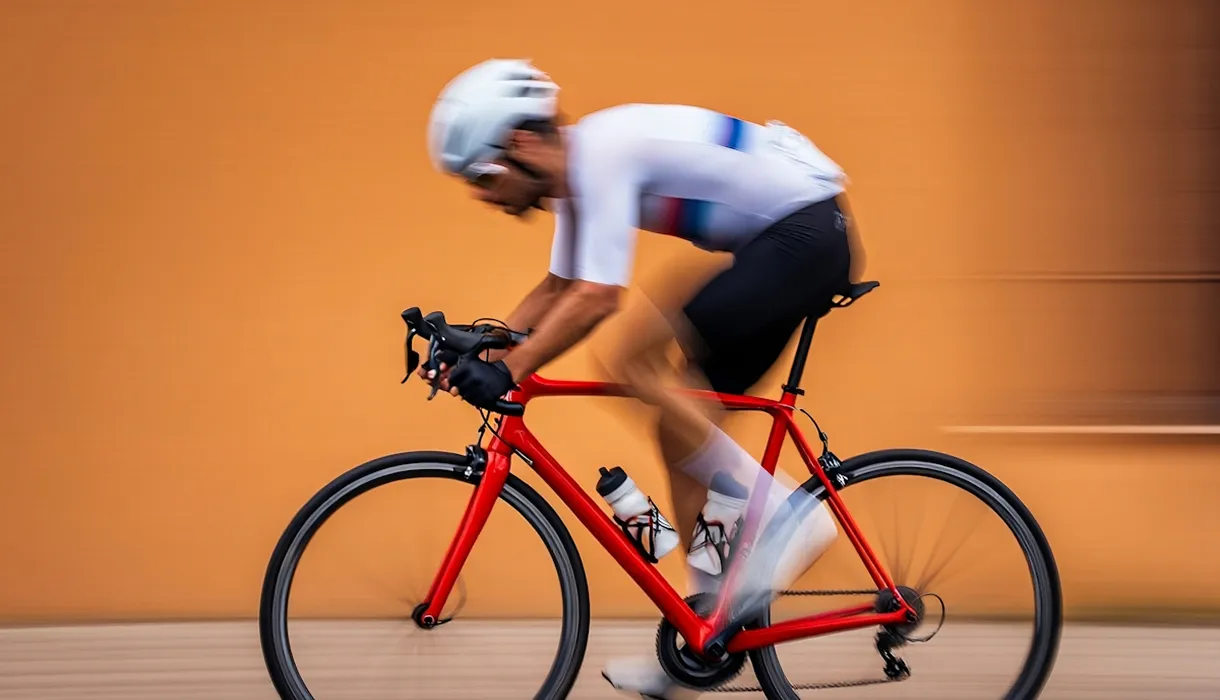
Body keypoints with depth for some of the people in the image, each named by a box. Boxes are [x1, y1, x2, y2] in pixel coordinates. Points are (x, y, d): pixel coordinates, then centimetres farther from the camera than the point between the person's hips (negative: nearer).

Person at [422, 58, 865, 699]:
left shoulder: (601, 154, -20)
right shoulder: (576, 172, 10)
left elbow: (595, 299, -27)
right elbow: (557, 289, 19)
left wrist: (508, 370, -26)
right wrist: (475, 351, 9)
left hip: (806, 231, -10)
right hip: (793, 242, 10)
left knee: (635, 363, -19)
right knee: (682, 428, 8)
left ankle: (781, 514, -13)